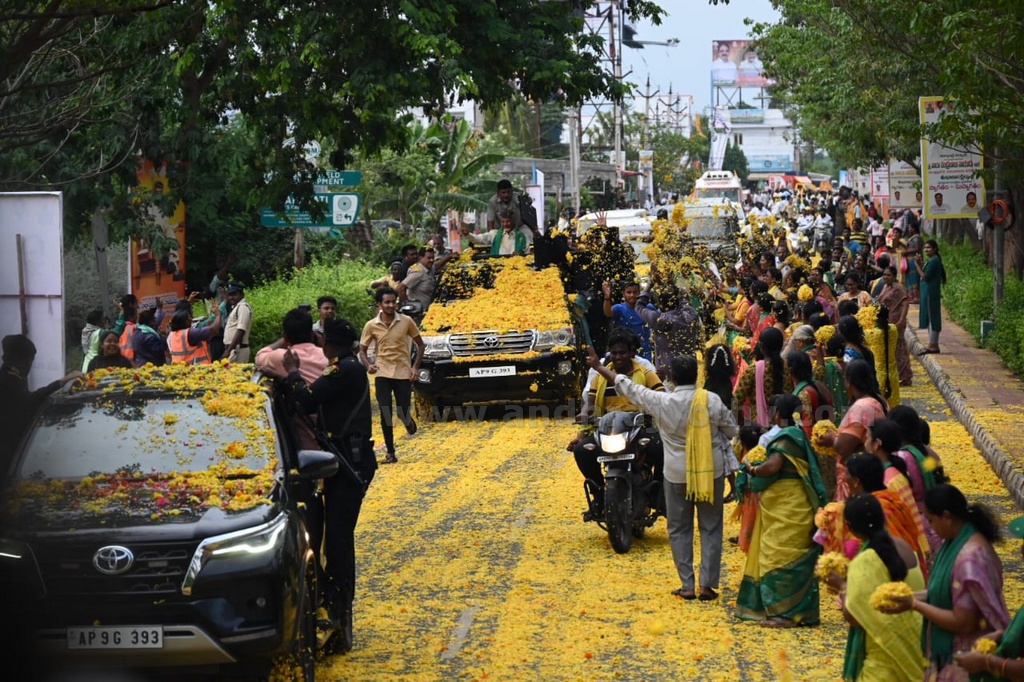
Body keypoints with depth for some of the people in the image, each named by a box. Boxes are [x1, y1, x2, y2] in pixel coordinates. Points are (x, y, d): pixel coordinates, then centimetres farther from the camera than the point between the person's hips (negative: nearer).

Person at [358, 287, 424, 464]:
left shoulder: (406, 321, -4)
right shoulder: (371, 326, -3)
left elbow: (420, 344, 6)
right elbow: (362, 350, 7)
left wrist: (415, 367, -5)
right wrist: (368, 365, -14)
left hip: (403, 373, 0)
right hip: (382, 374, 0)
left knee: (403, 412, -1)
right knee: (385, 414, -4)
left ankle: (408, 421, 37)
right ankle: (390, 453, 5)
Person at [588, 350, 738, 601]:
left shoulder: (661, 402, -12)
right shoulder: (712, 400, -10)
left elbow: (630, 388, -1)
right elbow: (733, 431, 0)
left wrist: (599, 367, 10)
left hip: (678, 474, -1)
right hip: (711, 472, 1)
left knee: (679, 530, 11)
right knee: (711, 528, 8)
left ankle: (688, 586, 9)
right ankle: (708, 585, 5)